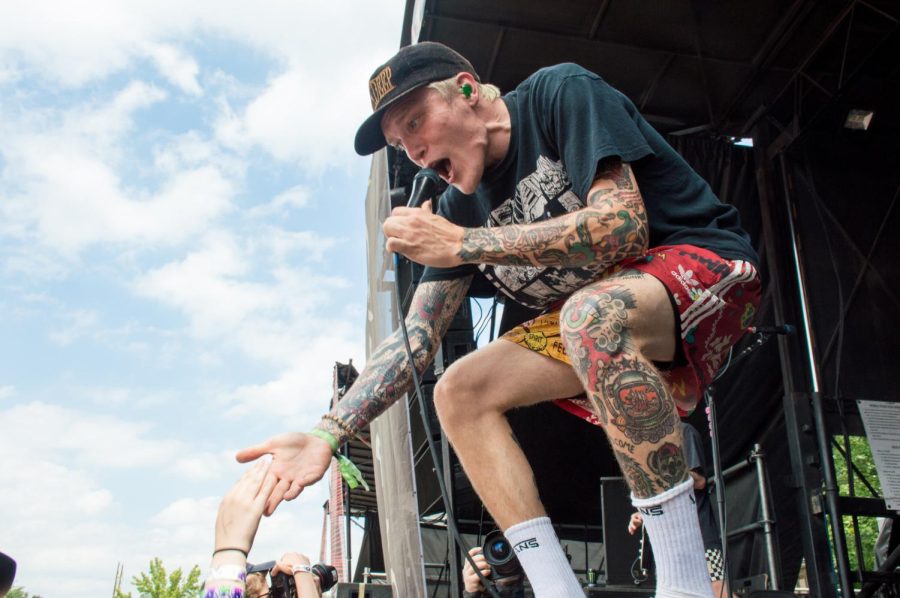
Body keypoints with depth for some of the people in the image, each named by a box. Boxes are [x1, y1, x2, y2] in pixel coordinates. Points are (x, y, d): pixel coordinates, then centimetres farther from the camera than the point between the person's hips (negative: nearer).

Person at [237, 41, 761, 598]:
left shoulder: (561, 93, -13)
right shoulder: (460, 207, 4)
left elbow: (623, 227, -27)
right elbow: (417, 339, 2)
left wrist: (464, 244, -24)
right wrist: (327, 435, -10)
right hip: (596, 323, 7)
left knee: (592, 313, -38)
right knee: (460, 393, -5)